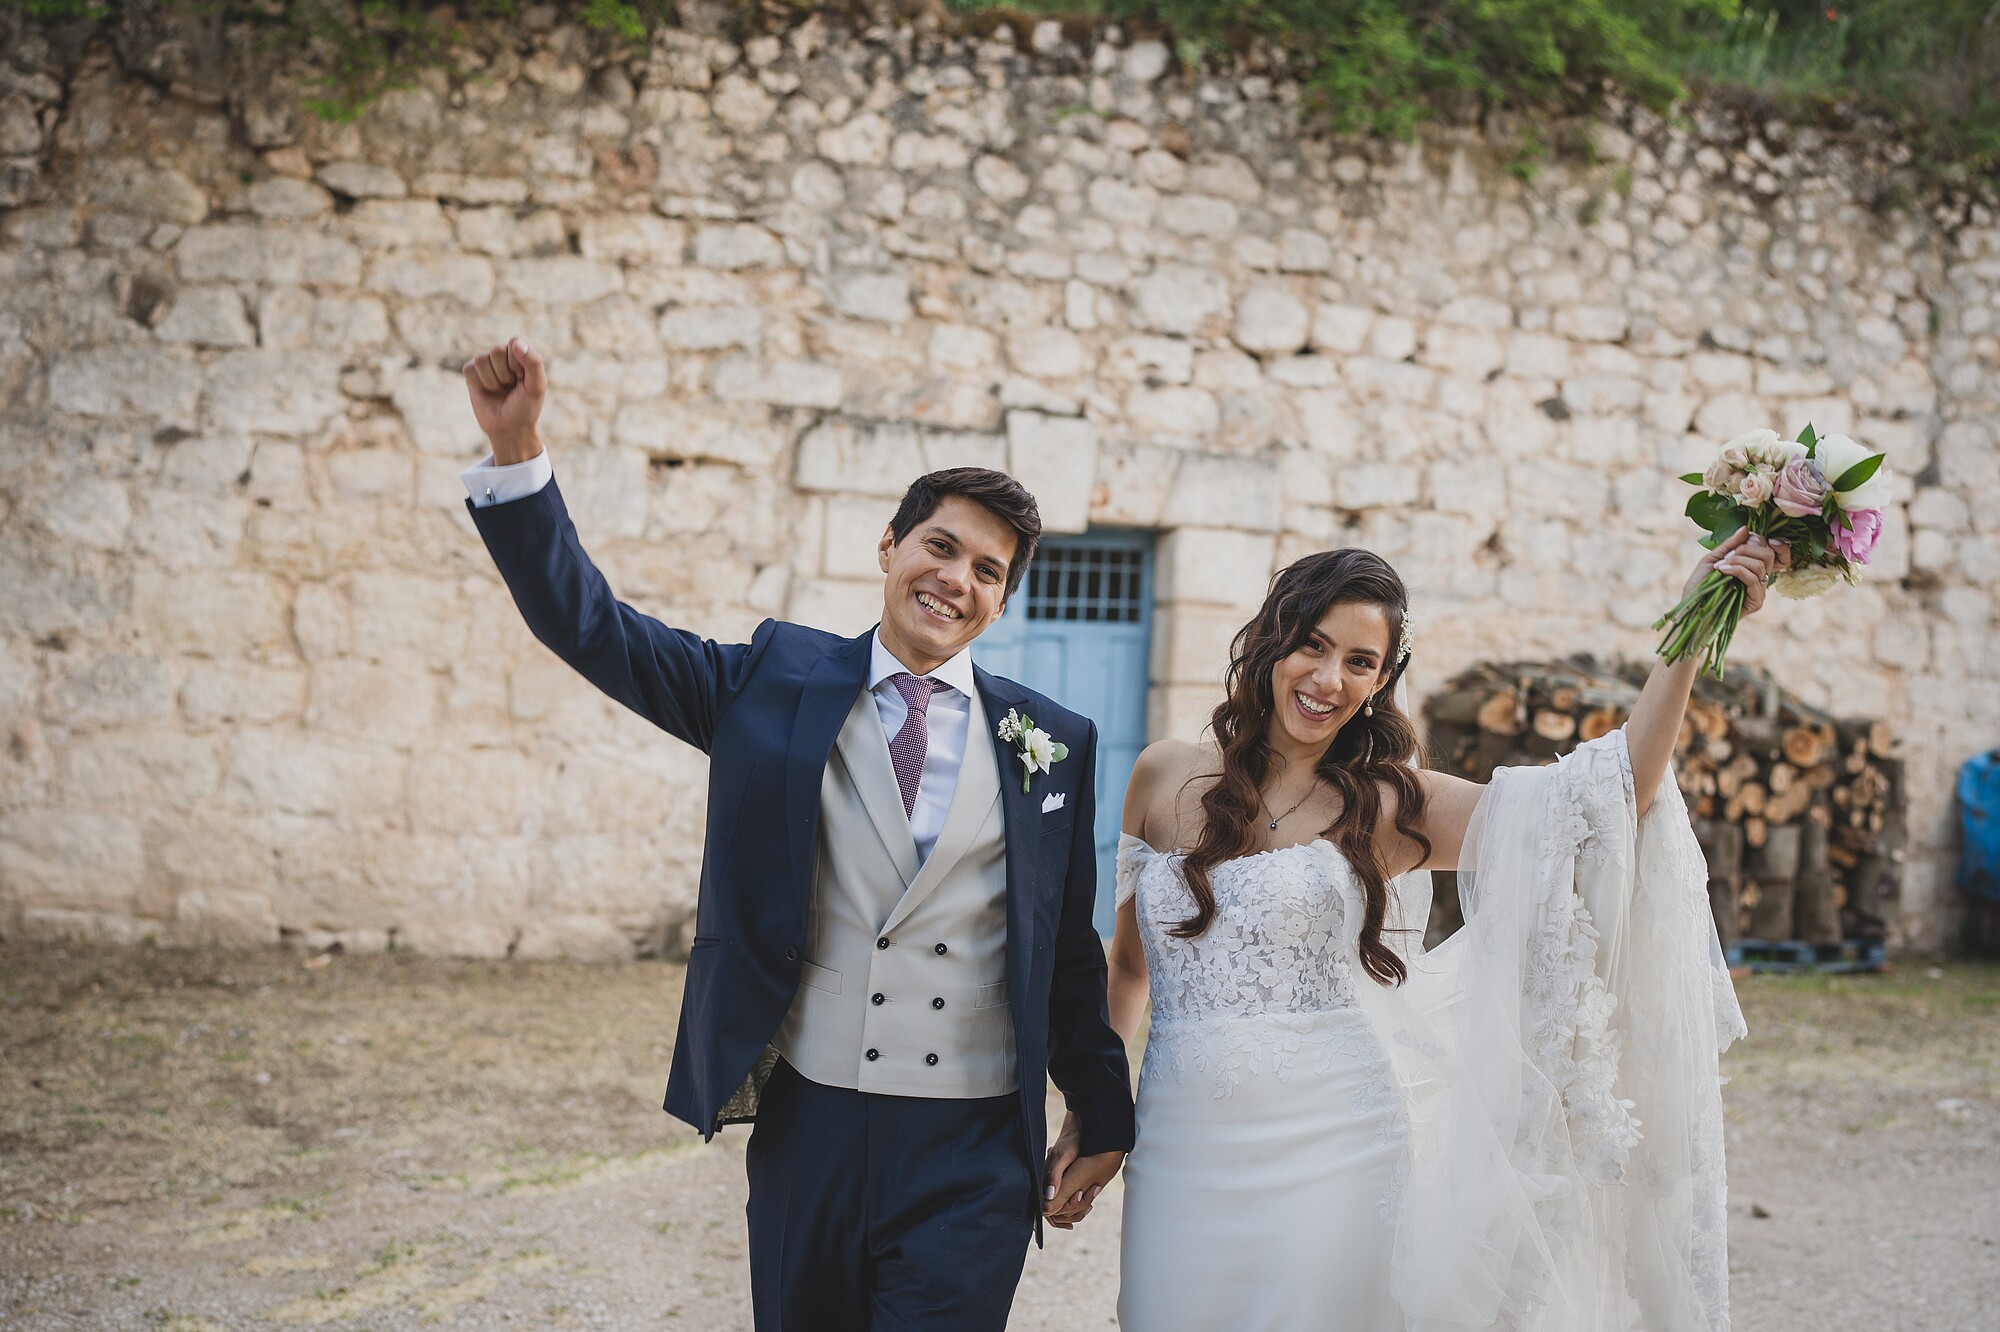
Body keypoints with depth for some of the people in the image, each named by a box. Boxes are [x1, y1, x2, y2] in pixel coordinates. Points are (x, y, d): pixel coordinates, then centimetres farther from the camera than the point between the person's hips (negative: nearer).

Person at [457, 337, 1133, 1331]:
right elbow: (593, 628, -2)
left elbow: (1069, 950, 9)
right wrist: (516, 451, -14)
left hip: (971, 1153, -1)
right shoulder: (780, 682, 3)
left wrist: (1101, 1116, 15)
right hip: (807, 1129, 1)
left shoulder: (1051, 745, 4)